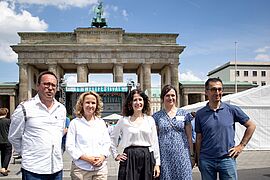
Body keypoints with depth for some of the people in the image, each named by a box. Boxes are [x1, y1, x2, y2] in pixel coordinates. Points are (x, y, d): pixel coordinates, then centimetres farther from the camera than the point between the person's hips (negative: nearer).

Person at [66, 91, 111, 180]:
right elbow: (69, 146, -4)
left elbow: (107, 143, 11)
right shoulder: (75, 123, -1)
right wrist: (86, 158, -13)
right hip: (81, 168, -3)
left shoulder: (101, 122, 10)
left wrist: (103, 156, -6)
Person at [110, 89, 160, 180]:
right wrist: (116, 155, 4)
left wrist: (157, 163, 4)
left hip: (147, 158, 2)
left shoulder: (150, 120, 7)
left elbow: (155, 142, 6)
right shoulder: (123, 120, 2)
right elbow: (112, 138, 11)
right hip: (129, 159, -1)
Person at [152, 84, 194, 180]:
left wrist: (192, 155, 5)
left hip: (182, 155, 0)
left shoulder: (184, 114, 7)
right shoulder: (156, 116, 5)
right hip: (164, 157, 0)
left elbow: (189, 137, 8)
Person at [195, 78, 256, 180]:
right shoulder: (200, 114, 1)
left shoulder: (232, 110, -1)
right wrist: (199, 160, 6)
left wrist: (241, 146, 3)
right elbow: (199, 139, 6)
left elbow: (251, 126, 7)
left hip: (227, 159, 0)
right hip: (206, 160, 1)